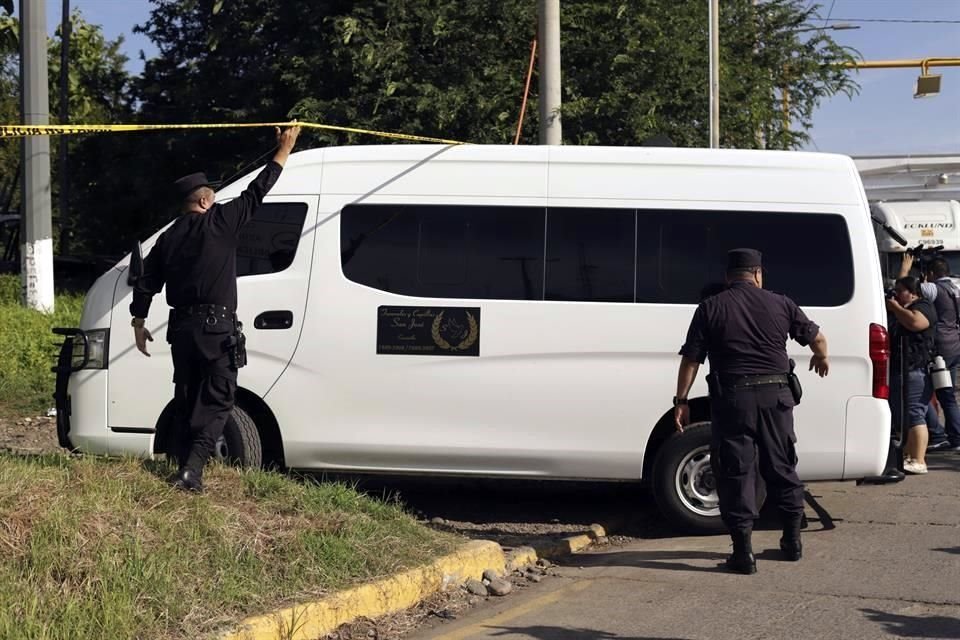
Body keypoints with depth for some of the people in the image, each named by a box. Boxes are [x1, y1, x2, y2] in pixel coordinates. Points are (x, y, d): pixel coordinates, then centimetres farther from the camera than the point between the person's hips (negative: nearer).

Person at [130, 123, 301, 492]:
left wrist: (138, 324, 25)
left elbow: (145, 286, 13)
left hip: (181, 329, 6)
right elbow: (257, 192, 1)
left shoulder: (168, 238, 11)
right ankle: (192, 469, -16)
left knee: (186, 401, 15)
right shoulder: (219, 222, -5)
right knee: (217, 401, -3)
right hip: (217, 328, -6)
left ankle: (185, 468, 15)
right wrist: (284, 150, 11)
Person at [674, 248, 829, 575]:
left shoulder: (710, 308, 0)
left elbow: (691, 359, -3)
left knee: (735, 472, 2)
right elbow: (815, 336, 18)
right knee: (781, 466, 17)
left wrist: (681, 401, 4)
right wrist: (821, 357, 40)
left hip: (732, 397, -2)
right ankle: (792, 540, 26)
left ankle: (743, 551, 0)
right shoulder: (780, 304, 6)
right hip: (775, 395, 3)